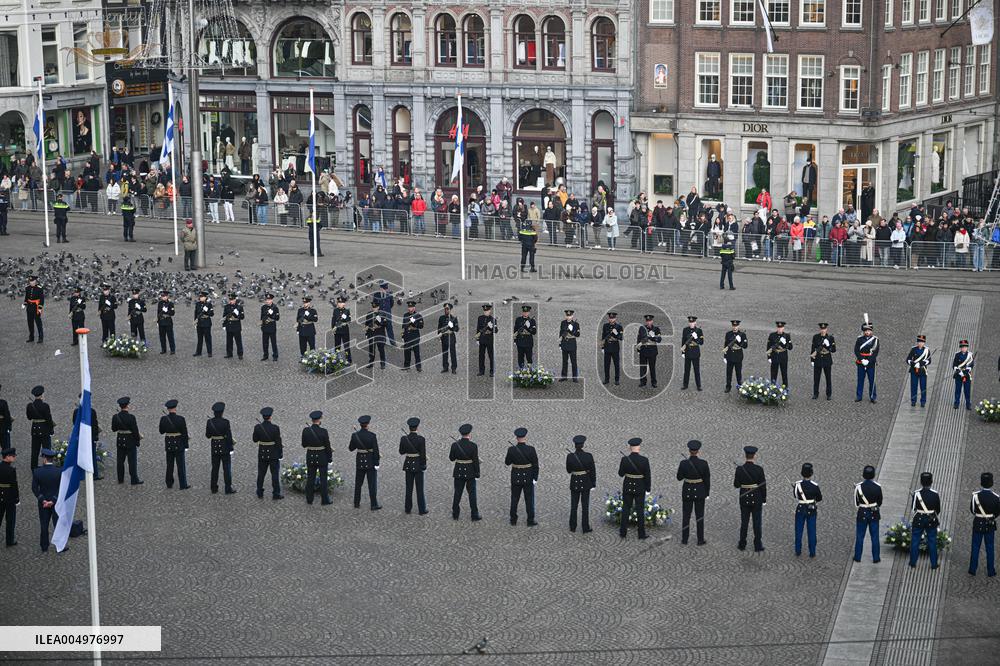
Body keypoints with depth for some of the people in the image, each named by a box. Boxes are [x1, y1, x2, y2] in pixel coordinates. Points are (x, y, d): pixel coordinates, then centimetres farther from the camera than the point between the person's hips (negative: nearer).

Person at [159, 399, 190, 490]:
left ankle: (169, 484, 22)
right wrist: (186, 444, -1)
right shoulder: (180, 419, -15)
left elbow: (161, 431, 6)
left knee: (170, 465, 15)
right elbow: (185, 433, -10)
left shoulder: (163, 419, -7)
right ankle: (183, 485, 4)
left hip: (169, 444, 3)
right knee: (181, 465, 3)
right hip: (179, 444, -3)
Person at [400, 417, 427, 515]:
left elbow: (401, 452, 3)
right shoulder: (421, 439, -18)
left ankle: (408, 508, 21)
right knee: (420, 488, 6)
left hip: (408, 464, 3)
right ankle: (422, 510, 11)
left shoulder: (404, 438, -8)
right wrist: (424, 466, -2)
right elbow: (423, 454, -14)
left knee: (409, 488, 14)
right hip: (418, 465, -3)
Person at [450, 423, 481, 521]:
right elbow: (476, 461, -13)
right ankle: (475, 515, 11)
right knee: (472, 494, 8)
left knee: (457, 493, 13)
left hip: (458, 472, 2)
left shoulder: (455, 445, -8)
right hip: (470, 473, -2)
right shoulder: (473, 446, -15)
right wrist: (477, 473, -2)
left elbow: (451, 458, 3)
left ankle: (455, 514, 18)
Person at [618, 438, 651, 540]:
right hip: (640, 487, -1)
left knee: (626, 509, 13)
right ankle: (641, 533, 13)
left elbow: (621, 474, -3)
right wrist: (648, 487, 4)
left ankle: (623, 532, 18)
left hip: (627, 487, 1)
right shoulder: (644, 460, -16)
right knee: (640, 510, 9)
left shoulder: (625, 459, -14)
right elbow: (648, 476, -9)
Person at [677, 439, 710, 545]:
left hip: (687, 491, 1)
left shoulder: (683, 463, -15)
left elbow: (679, 478, -2)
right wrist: (707, 493, 7)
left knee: (686, 515, 14)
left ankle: (684, 539, 20)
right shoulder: (704, 463, -16)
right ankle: (700, 540, 16)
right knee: (700, 516, 11)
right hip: (699, 491, -1)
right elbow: (707, 480, -7)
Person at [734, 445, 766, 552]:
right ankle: (758, 546, 13)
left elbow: (736, 485, -4)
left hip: (744, 499, 2)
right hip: (757, 499, -2)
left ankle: (742, 544, 21)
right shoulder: (759, 469, -16)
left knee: (744, 522, 14)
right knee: (757, 523, 8)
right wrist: (764, 499, 2)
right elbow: (763, 485, -10)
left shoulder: (739, 469, -11)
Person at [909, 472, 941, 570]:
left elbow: (913, 508, -5)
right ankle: (934, 564, 17)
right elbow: (938, 510, 0)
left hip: (918, 520, -1)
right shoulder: (935, 494, -10)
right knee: (932, 541, 12)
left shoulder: (917, 493, -14)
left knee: (915, 541, 10)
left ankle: (913, 563, 15)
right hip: (931, 521, 1)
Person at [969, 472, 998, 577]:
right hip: (990, 525, 0)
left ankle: (972, 570, 16)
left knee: (975, 548, 11)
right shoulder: (996, 497, -15)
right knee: (990, 548, 11)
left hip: (978, 525, 0)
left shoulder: (976, 495, -15)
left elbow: (971, 510, -5)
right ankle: (991, 571, 17)